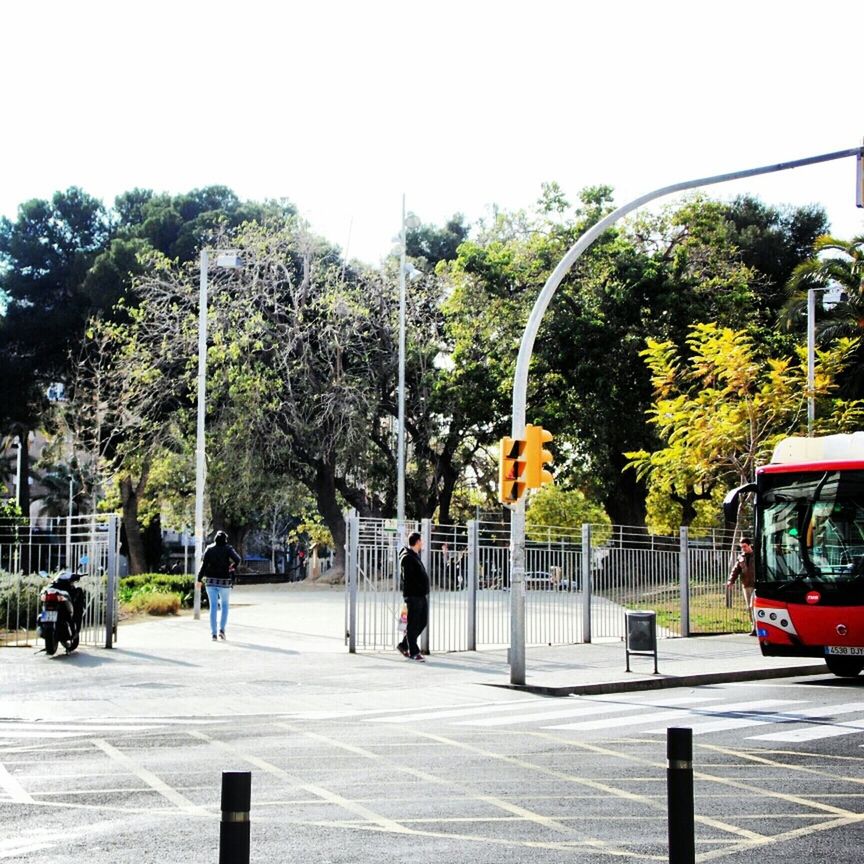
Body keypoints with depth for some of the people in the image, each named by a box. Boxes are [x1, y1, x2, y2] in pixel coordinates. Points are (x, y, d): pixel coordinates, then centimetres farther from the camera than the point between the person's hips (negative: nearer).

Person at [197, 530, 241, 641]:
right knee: (225, 605, 15)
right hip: (224, 582, -1)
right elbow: (237, 559, -19)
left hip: (211, 581, 2)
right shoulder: (228, 549, -3)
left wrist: (200, 579, -1)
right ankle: (222, 629, 0)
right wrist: (233, 567, -2)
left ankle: (213, 633, 1)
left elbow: (204, 564, -4)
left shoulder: (209, 549, 2)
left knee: (213, 606, 5)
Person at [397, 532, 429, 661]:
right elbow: (406, 578, -18)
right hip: (413, 596, -10)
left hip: (422, 595, 10)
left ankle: (404, 645, 23)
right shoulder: (407, 558, -13)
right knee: (413, 624, -2)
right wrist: (407, 596, -21)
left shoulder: (415, 556, 18)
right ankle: (413, 652, 4)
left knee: (423, 622, 13)